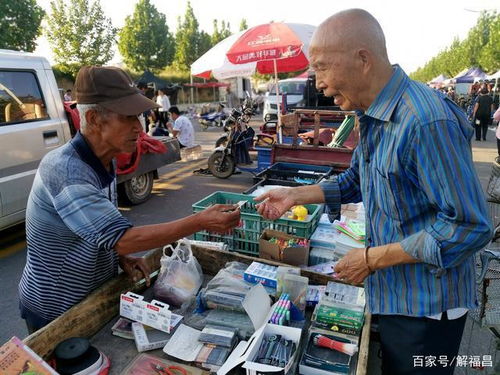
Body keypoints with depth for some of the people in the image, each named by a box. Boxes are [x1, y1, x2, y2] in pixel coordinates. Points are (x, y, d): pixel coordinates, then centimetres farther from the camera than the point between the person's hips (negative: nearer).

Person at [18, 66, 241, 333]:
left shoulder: (104, 162, -3)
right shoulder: (63, 169, -31)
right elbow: (122, 238, -35)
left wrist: (121, 258, -7)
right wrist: (201, 222, -36)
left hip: (96, 295, 8)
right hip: (54, 311, -7)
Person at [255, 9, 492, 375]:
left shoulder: (427, 121, -29)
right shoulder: (374, 117, 2)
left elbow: (469, 227, -26)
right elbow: (356, 180, 13)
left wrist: (373, 258, -21)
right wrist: (296, 195, 3)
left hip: (426, 305, -8)